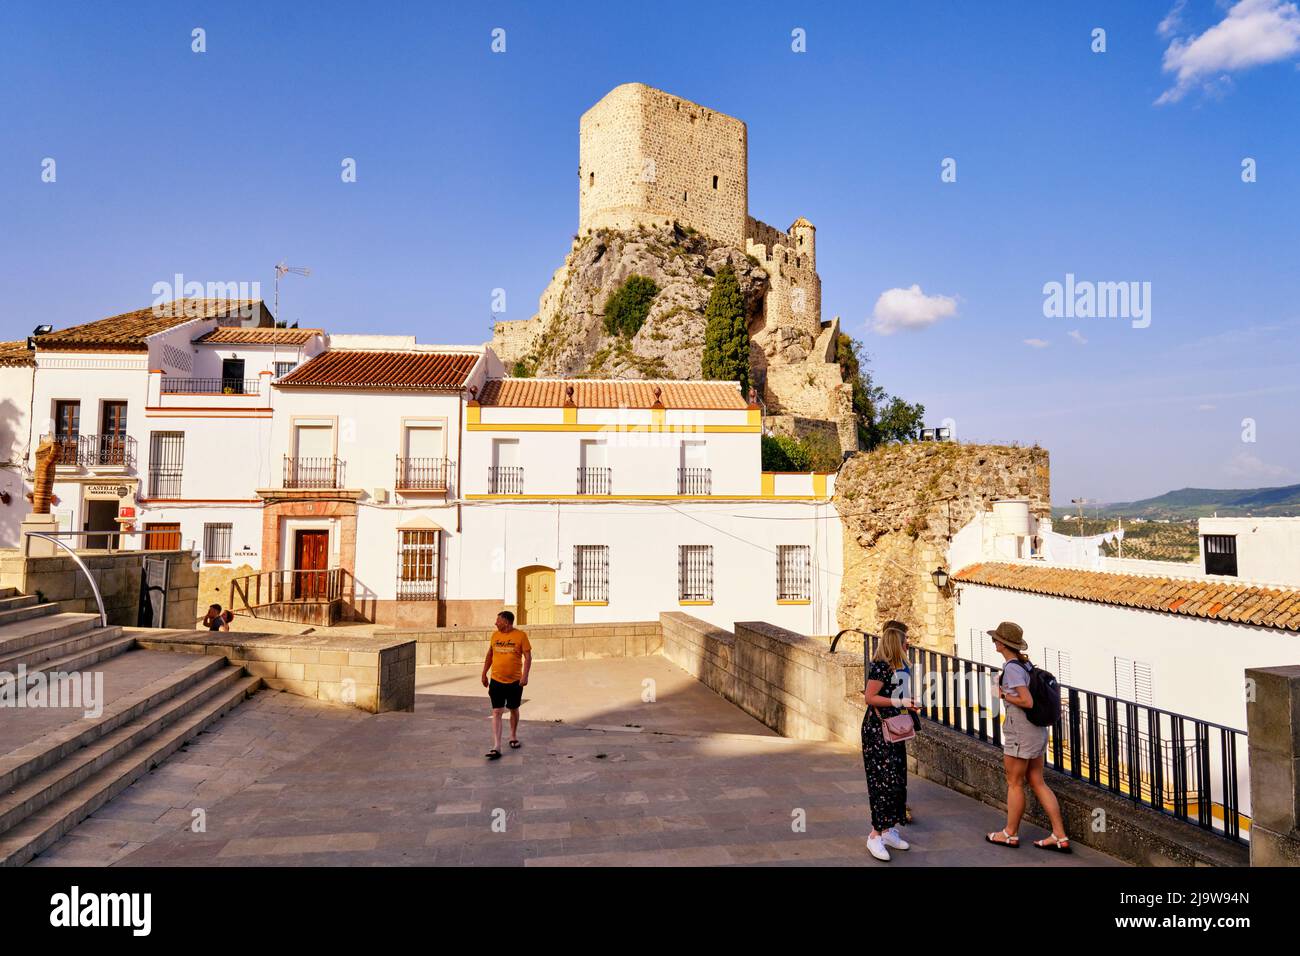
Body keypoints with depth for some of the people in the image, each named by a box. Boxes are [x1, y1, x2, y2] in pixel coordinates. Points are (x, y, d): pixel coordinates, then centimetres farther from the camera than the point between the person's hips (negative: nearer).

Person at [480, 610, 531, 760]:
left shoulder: (521, 635, -8)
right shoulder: (495, 635, 4)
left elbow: (528, 657, -9)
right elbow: (489, 655, 15)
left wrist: (525, 675, -18)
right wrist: (484, 674, 15)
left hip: (515, 681, -2)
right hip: (496, 681, 2)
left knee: (514, 710, 15)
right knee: (496, 712, -5)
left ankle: (513, 737, 37)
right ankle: (496, 747, -8)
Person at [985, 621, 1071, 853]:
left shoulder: (1011, 668, -19)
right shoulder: (1025, 663, 8)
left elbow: (1027, 701, -24)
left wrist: (1003, 695, -12)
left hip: (1020, 734, -9)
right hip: (1037, 730, 9)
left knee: (1014, 783, 6)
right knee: (1037, 782, 13)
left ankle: (1011, 834, 20)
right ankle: (1060, 837, 15)